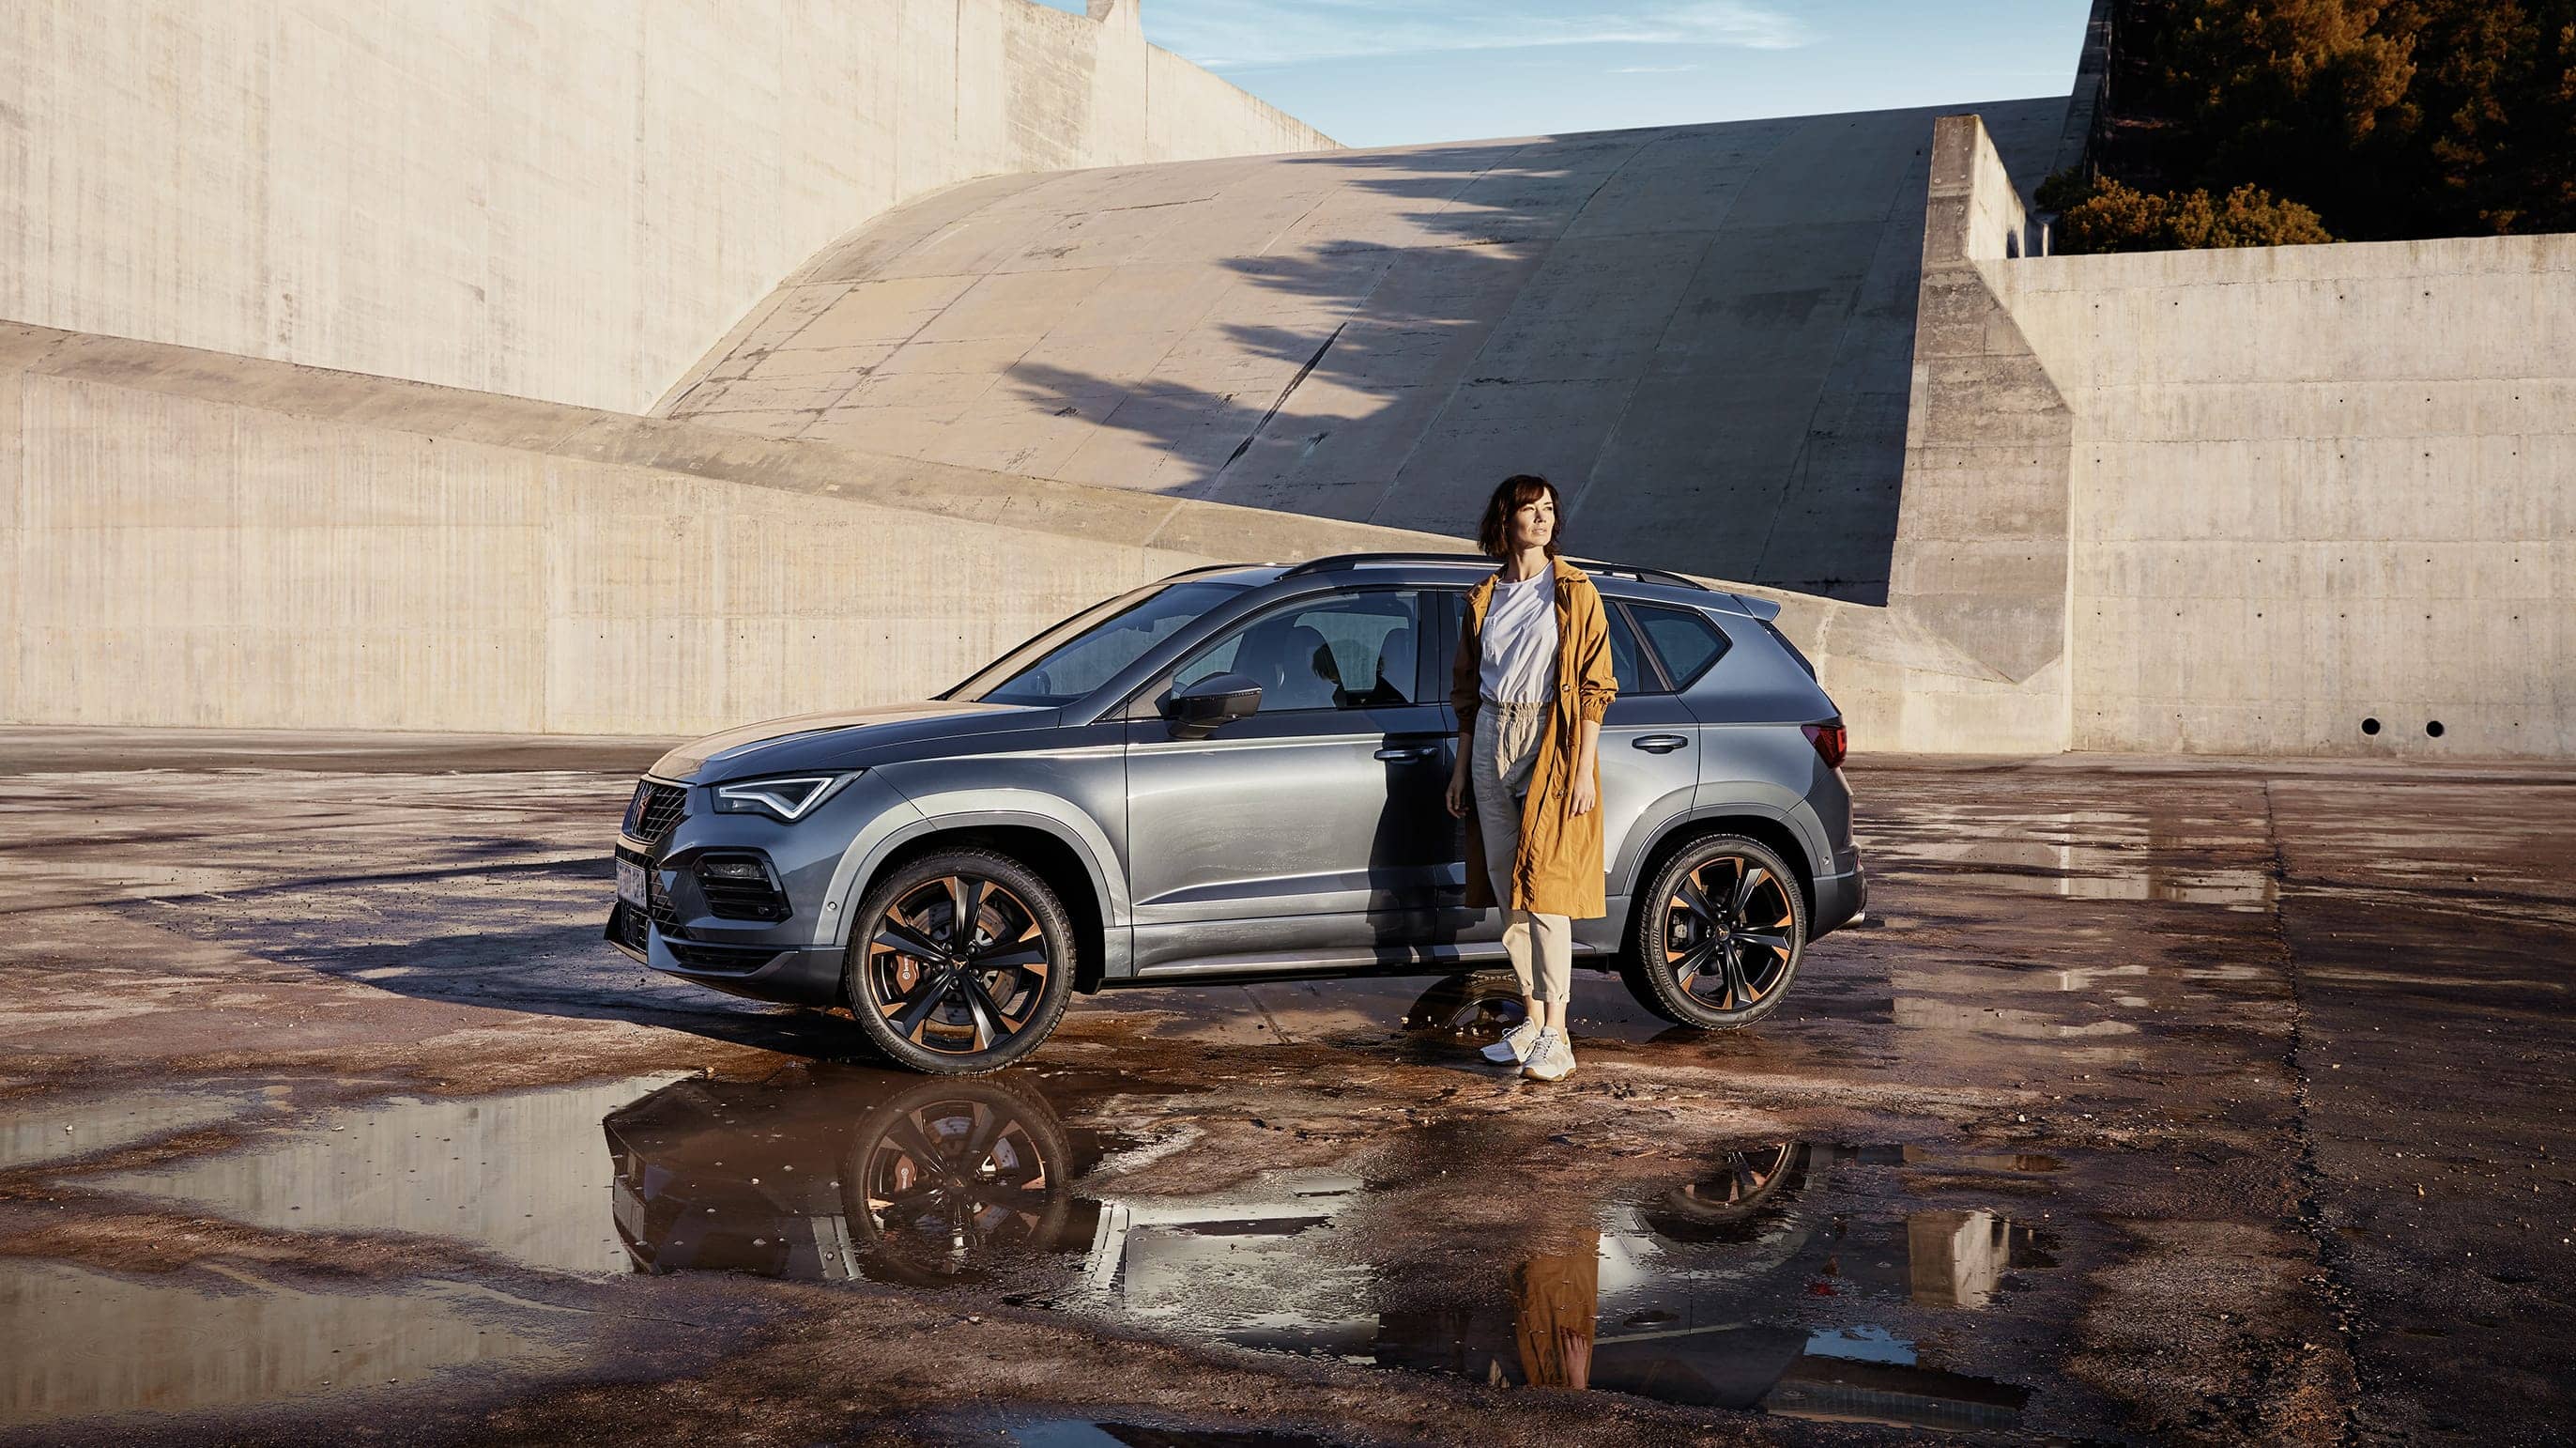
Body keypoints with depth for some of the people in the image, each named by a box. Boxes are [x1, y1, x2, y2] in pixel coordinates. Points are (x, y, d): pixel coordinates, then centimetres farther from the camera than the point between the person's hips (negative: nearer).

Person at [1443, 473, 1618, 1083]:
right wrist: (1462, 766, 14)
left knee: (1545, 889, -10)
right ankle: (1532, 1021, 15)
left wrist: (1584, 768, -12)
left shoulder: (1574, 593, -1)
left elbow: (1594, 687, -5)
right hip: (1492, 743, 5)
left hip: (1552, 746, -5)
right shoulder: (1482, 598, 12)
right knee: (1507, 892, 6)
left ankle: (1555, 1037, -8)